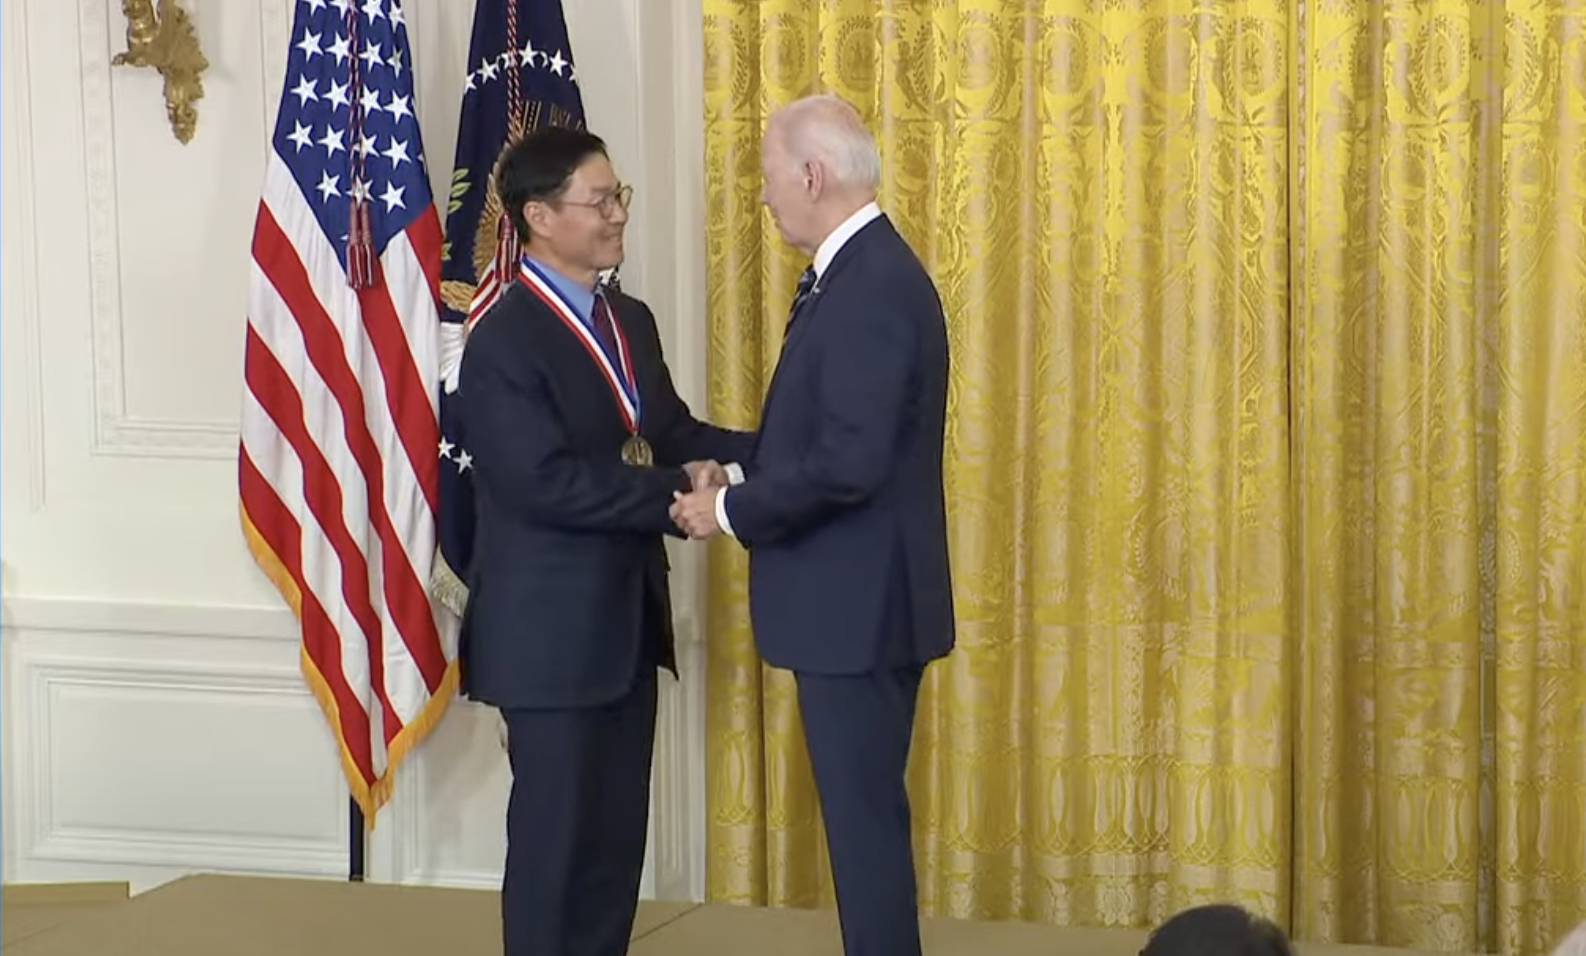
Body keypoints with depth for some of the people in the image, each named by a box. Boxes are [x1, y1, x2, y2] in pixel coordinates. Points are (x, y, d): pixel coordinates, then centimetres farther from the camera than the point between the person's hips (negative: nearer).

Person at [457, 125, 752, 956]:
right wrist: (673, 496, -22)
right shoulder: (504, 342, -16)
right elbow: (546, 484, -24)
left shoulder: (630, 322, 11)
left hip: (628, 615, 8)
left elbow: (672, 433, 10)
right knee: (554, 832, 1)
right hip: (552, 628, -8)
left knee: (618, 831, 13)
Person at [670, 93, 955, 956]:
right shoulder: (862, 272, 12)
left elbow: (849, 462, -26)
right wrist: (738, 474, 6)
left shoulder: (872, 286, -20)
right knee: (862, 811, 16)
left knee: (866, 814, -3)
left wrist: (732, 512, -14)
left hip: (859, 601, -10)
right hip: (852, 596, 10)